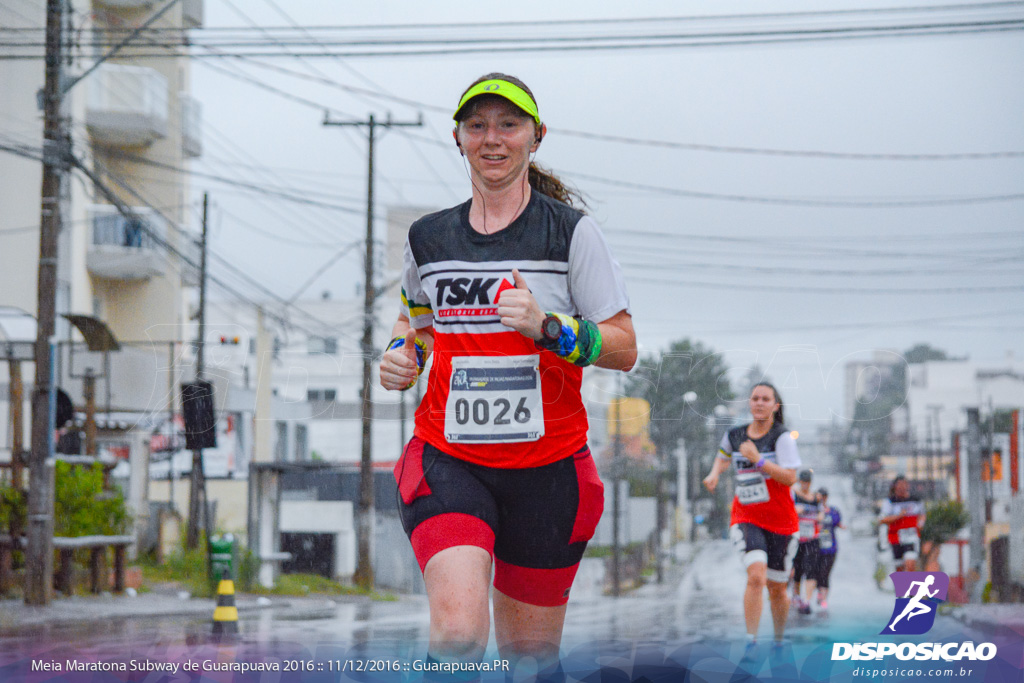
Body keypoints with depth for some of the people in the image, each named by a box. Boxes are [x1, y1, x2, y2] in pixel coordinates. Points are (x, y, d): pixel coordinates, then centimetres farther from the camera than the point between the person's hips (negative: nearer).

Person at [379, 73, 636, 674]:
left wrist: (547, 327, -19)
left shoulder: (573, 232, -1)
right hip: (448, 458, 1)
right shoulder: (428, 237, 8)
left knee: (530, 648, 7)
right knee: (459, 634, -23)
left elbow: (624, 348, -3)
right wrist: (401, 355, 5)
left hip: (546, 466, -1)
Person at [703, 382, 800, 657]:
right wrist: (714, 474, 9)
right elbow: (723, 456, 28)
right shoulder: (734, 435, 4)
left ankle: (779, 641, 32)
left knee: (776, 588, 8)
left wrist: (759, 460, -25)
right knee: (756, 576, -24)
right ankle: (751, 642, -21)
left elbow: (790, 478, -18)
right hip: (745, 518, 1)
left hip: (780, 521, -1)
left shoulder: (782, 437, -9)